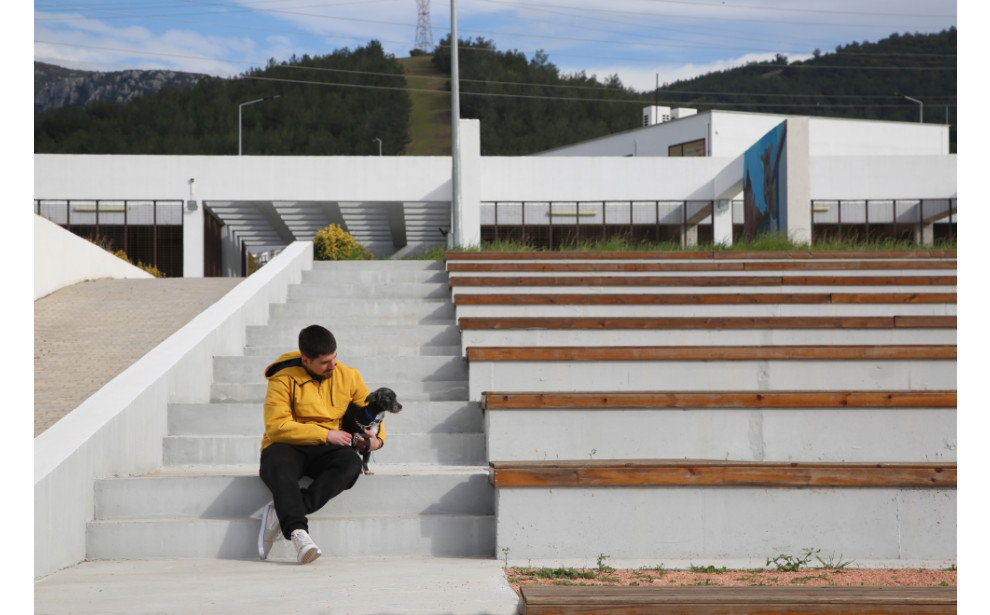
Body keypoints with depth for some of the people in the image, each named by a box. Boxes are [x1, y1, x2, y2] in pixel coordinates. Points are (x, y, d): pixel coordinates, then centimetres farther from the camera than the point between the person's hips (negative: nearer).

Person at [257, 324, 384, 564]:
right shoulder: (284, 379, -5)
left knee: (351, 465, -32)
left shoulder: (349, 377, 8)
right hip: (287, 446, -3)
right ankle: (298, 531, -50)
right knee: (280, 469, -39)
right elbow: (276, 426, -15)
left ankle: (280, 513, -34)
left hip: (324, 452, 3)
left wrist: (377, 438, -2)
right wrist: (325, 434, -17)